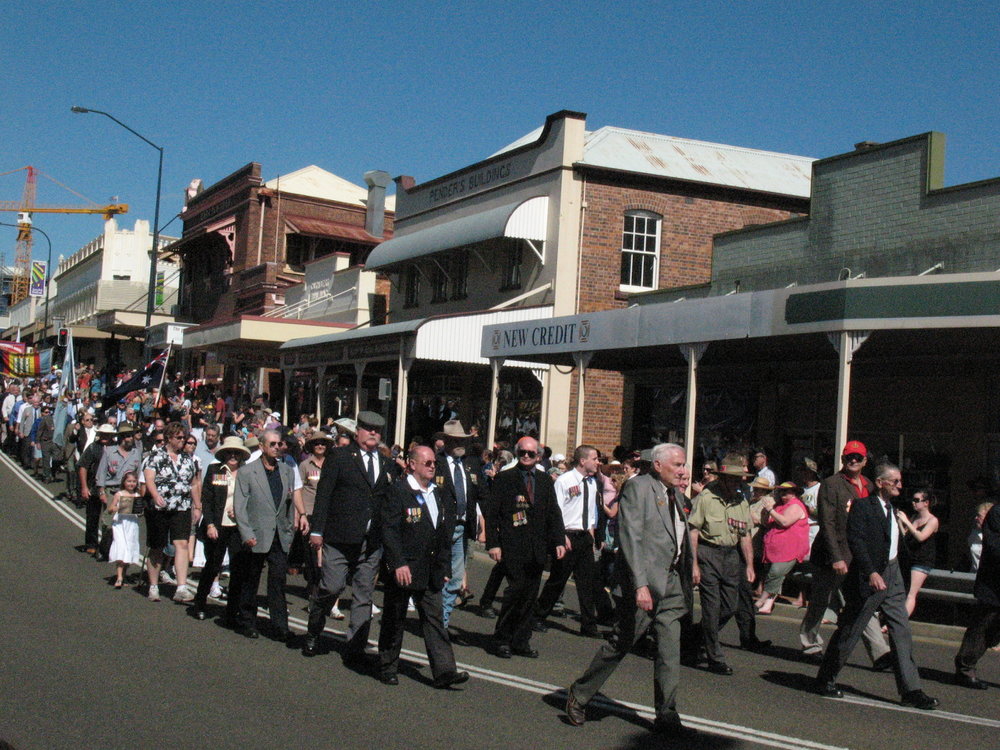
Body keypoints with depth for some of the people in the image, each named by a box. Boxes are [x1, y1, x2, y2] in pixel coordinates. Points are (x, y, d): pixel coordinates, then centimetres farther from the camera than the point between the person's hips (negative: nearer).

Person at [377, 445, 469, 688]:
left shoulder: (441, 496, 13)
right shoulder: (395, 492, -8)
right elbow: (389, 531, -14)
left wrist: (444, 566, 11)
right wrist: (398, 563, -21)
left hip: (431, 571, 6)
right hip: (403, 568, -5)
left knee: (435, 618, 2)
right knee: (394, 620, 7)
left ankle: (444, 670, 0)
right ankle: (388, 668, 19)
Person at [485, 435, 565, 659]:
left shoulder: (545, 480, 14)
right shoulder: (504, 478, 1)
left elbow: (553, 512, 13)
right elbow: (493, 513, -2)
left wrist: (559, 540, 3)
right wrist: (493, 543, -9)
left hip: (537, 548, 4)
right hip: (513, 546, -4)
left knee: (530, 595, 6)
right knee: (517, 589, -11)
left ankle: (521, 642, 16)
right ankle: (502, 639, 5)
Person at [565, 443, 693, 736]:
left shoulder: (675, 495, 16)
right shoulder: (637, 487, -9)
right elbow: (630, 538, -17)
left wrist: (685, 581, 13)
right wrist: (640, 585, -23)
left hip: (672, 583, 7)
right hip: (642, 583, -7)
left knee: (670, 651, 5)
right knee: (620, 644, 1)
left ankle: (666, 715, 12)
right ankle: (579, 696, 18)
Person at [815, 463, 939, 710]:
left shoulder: (893, 509, 15)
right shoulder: (862, 506, -10)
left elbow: (898, 545, 17)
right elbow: (856, 540, -20)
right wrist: (871, 573, -28)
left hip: (892, 578, 7)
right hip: (869, 578, -7)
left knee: (902, 632, 3)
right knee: (849, 633, 2)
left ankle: (911, 691, 6)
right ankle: (825, 681, 16)